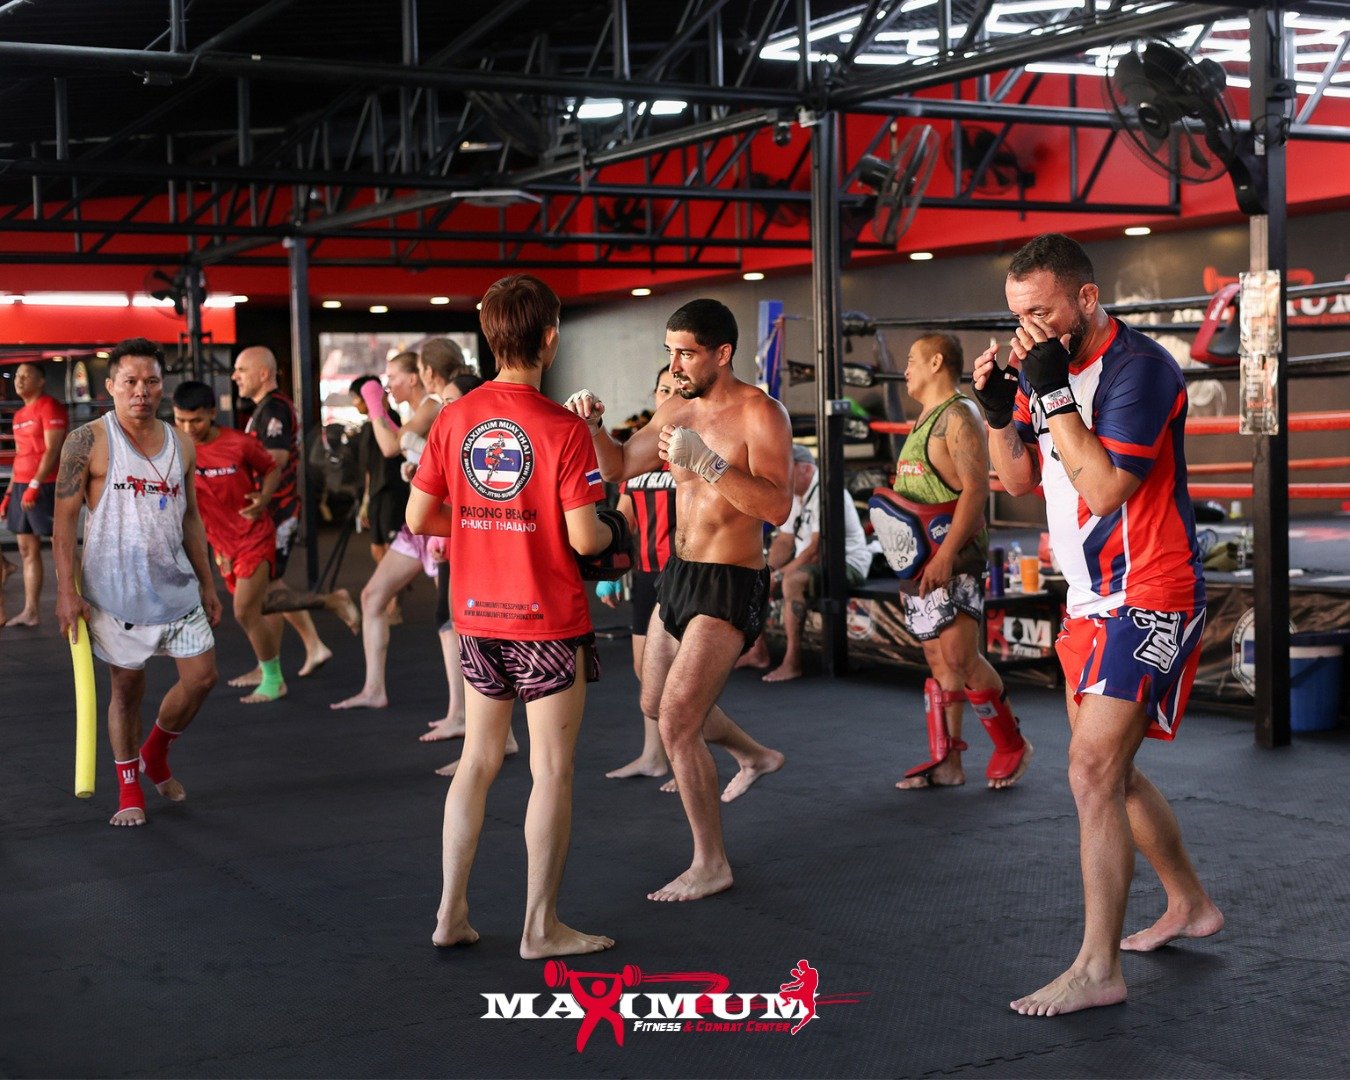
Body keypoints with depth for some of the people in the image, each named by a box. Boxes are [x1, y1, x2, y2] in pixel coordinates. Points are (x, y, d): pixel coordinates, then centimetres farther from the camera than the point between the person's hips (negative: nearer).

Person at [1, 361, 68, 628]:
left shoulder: (49, 407, -7)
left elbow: (52, 450, -15)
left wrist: (35, 485, -21)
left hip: (46, 485, -9)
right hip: (22, 486, 9)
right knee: (27, 551, 8)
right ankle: (30, 612, 11)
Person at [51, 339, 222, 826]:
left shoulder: (181, 445, 7)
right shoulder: (88, 442, -8)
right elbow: (64, 519, -8)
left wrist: (207, 583, 14)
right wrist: (66, 591, -14)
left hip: (175, 585, 5)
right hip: (114, 589, -4)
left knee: (202, 677, 3)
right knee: (127, 686, 4)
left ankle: (155, 754, 28)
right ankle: (129, 790, 20)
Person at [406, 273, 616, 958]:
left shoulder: (454, 418, 0)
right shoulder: (563, 429, -15)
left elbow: (419, 518, 3)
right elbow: (583, 539, -17)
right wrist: (609, 531, 5)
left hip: (477, 616, 5)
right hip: (548, 620, -5)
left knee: (478, 760, 17)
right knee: (552, 772, 5)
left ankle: (451, 913, 20)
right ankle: (540, 927, 11)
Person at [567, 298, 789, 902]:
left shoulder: (759, 414, -15)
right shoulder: (676, 411, 7)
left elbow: (777, 507, -26)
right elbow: (618, 467, 16)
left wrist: (707, 462, -34)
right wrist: (593, 426, -3)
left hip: (731, 586, -9)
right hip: (679, 574, 9)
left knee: (677, 723, -13)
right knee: (656, 704, 23)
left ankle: (710, 865, 2)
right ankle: (755, 756, 49)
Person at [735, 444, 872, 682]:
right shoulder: (794, 494, 10)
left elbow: (816, 549, -26)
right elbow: (785, 540, 14)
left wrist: (781, 574, -21)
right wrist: (769, 570, -4)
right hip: (807, 561, 10)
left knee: (792, 581, -36)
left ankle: (793, 663, -31)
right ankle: (759, 652, 13)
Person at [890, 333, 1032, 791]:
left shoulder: (959, 416, -10)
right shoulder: (924, 419, 19)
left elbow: (976, 488, -19)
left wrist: (946, 554, -26)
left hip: (953, 560, -9)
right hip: (920, 560, 9)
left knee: (959, 657, -12)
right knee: (938, 662, 8)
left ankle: (1012, 744, 4)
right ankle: (945, 761, 10)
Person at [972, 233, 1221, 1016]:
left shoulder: (1138, 368, -18)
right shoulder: (1048, 368, 8)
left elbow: (1105, 487, -26)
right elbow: (1020, 480, 11)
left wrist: (1053, 394, -25)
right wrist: (999, 411, -5)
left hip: (1150, 596, -9)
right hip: (1093, 599, 9)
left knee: (1093, 771, -14)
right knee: (1109, 771, 17)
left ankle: (1098, 969, -10)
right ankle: (1190, 906, 36)